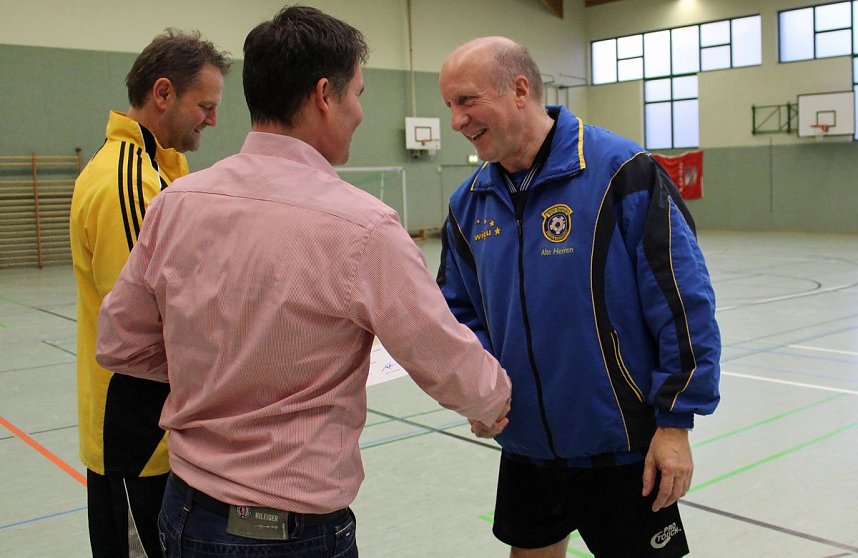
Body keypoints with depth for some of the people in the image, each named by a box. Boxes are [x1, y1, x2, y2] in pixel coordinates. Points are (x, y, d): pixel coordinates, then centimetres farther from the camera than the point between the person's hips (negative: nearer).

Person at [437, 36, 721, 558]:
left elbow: (684, 304, -15)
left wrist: (675, 423, -13)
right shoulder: (470, 202, 1)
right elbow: (460, 310, 11)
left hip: (622, 449, -5)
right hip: (524, 445, 6)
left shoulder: (621, 171, -17)